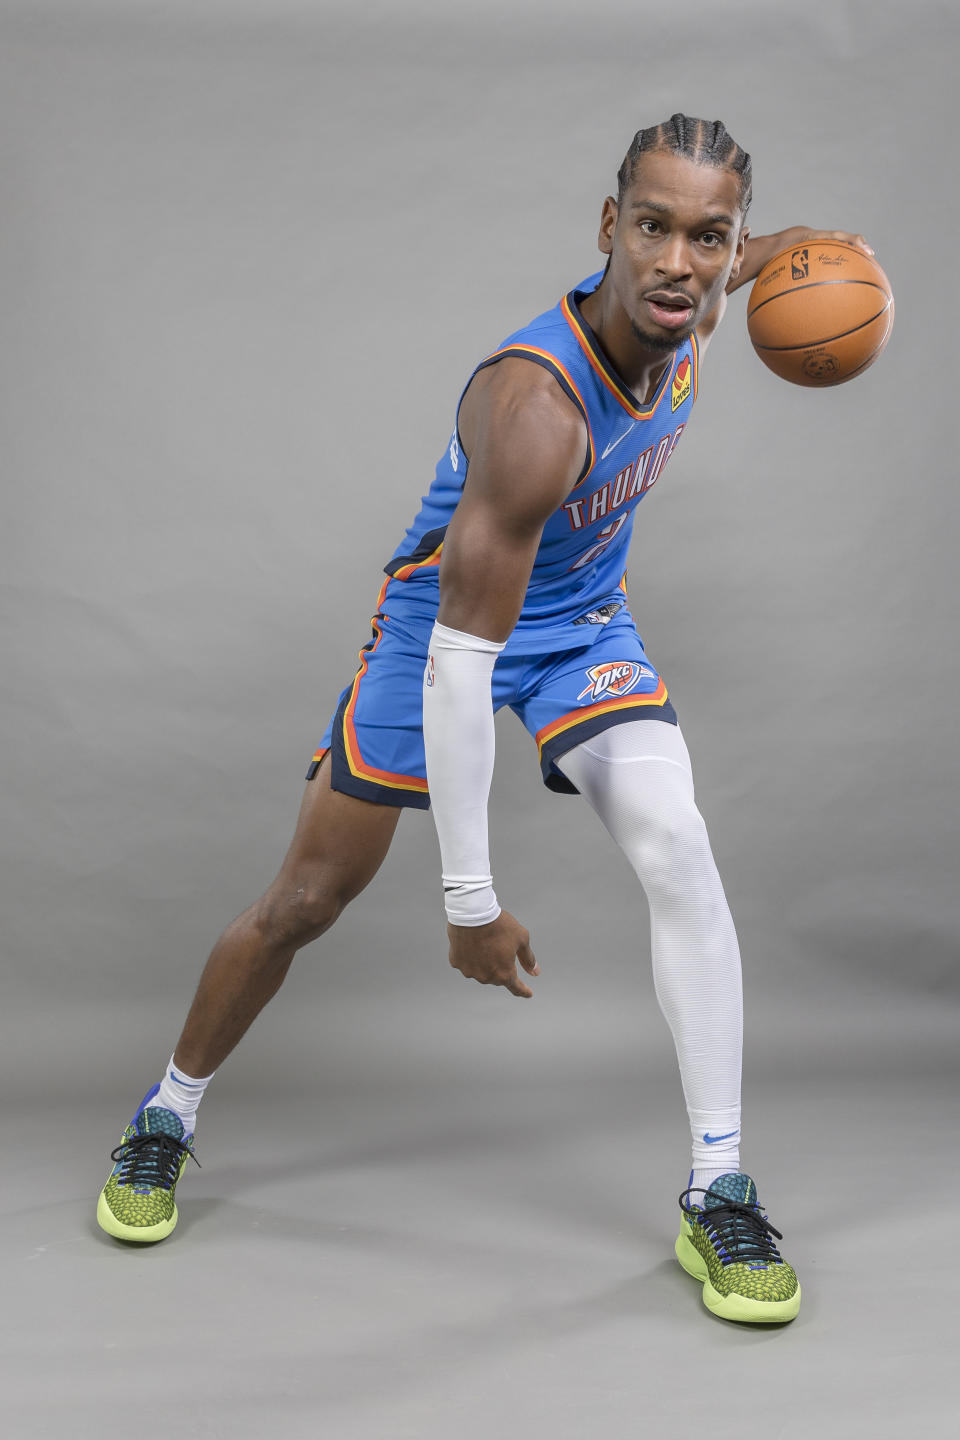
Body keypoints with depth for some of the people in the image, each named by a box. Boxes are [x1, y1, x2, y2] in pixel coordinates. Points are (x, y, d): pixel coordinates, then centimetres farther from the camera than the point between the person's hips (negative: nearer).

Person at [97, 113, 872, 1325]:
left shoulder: (688, 316, -15)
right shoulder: (535, 404, -38)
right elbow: (461, 654, -38)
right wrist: (469, 898, -36)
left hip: (583, 621, 5)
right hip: (447, 618, -5)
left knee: (677, 852, -18)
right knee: (306, 901, 4)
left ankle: (718, 1198, -8)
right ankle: (166, 1121, 29)